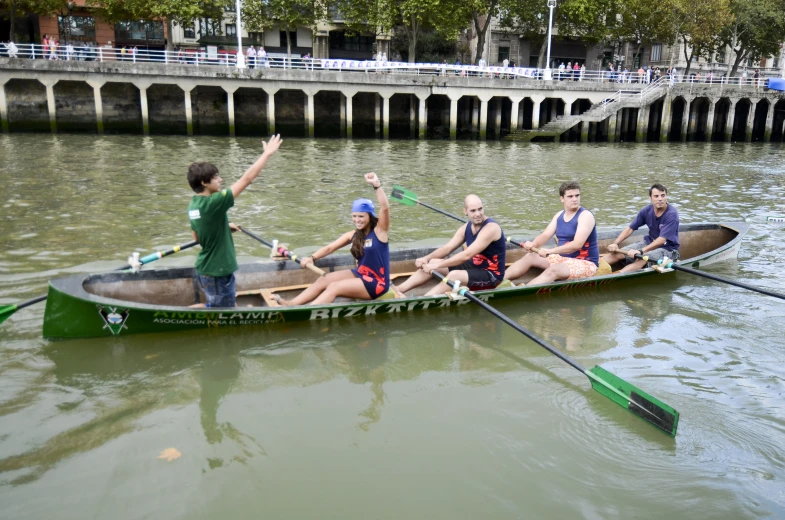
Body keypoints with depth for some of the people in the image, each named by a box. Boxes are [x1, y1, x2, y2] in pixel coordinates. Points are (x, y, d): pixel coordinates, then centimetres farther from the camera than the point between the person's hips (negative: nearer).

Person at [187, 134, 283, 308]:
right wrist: (267, 153, -18)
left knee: (216, 307, 24)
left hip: (205, 269, 9)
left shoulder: (193, 205, 3)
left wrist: (224, 227, 14)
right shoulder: (212, 203, -25)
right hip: (217, 272, -9)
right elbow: (246, 179, -24)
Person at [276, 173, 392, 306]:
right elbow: (330, 247, -1)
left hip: (377, 283, -7)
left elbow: (385, 207, -27)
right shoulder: (353, 235, 7)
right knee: (323, 280, -8)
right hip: (359, 274, 7)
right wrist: (312, 257, -18)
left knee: (334, 287, -23)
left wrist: (376, 185, -38)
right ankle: (291, 304, -20)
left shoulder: (380, 231, -10)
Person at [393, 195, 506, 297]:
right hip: (474, 267, 8)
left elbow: (466, 255, -30)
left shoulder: (490, 228, -23)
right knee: (431, 263, 0)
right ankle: (397, 291, -8)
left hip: (491, 275, -8)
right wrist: (427, 258, -15)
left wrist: (437, 265, -29)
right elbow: (447, 248, 2)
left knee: (454, 275, -35)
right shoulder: (466, 227, 4)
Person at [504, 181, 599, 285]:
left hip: (585, 264, -8)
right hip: (563, 258, 8)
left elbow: (577, 244, -27)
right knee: (530, 257, -2)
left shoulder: (585, 215, -14)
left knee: (552, 270, -34)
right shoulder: (559, 215, 9)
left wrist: (550, 251, -36)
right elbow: (545, 235, 4)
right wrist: (533, 244, -20)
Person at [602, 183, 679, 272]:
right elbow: (630, 229, 2)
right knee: (616, 254, -10)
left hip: (667, 248, -7)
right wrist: (615, 243, -12)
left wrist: (640, 251, -36)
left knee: (642, 259, -35)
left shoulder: (671, 214, -21)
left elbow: (662, 240, -28)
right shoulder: (647, 211, -3)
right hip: (650, 242, 7)